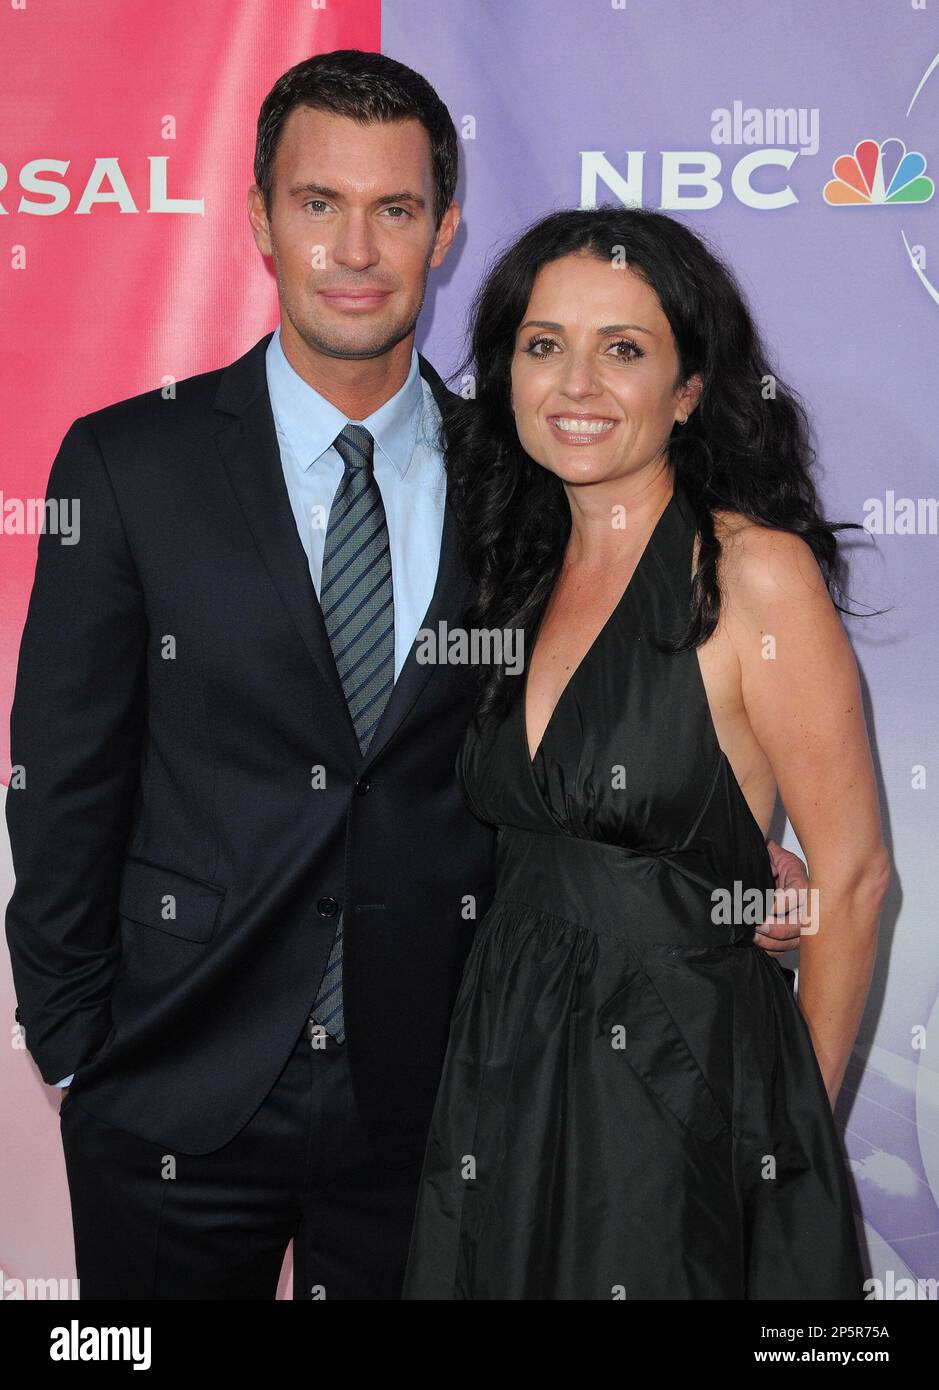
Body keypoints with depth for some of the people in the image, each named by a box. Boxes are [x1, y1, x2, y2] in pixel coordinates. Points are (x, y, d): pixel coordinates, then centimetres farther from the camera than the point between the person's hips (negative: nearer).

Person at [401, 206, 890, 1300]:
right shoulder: (522, 575, 6)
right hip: (505, 1080, 6)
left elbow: (849, 873, -10)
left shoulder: (756, 571, -14)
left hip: (687, 1085, -6)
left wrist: (797, 1120, -3)